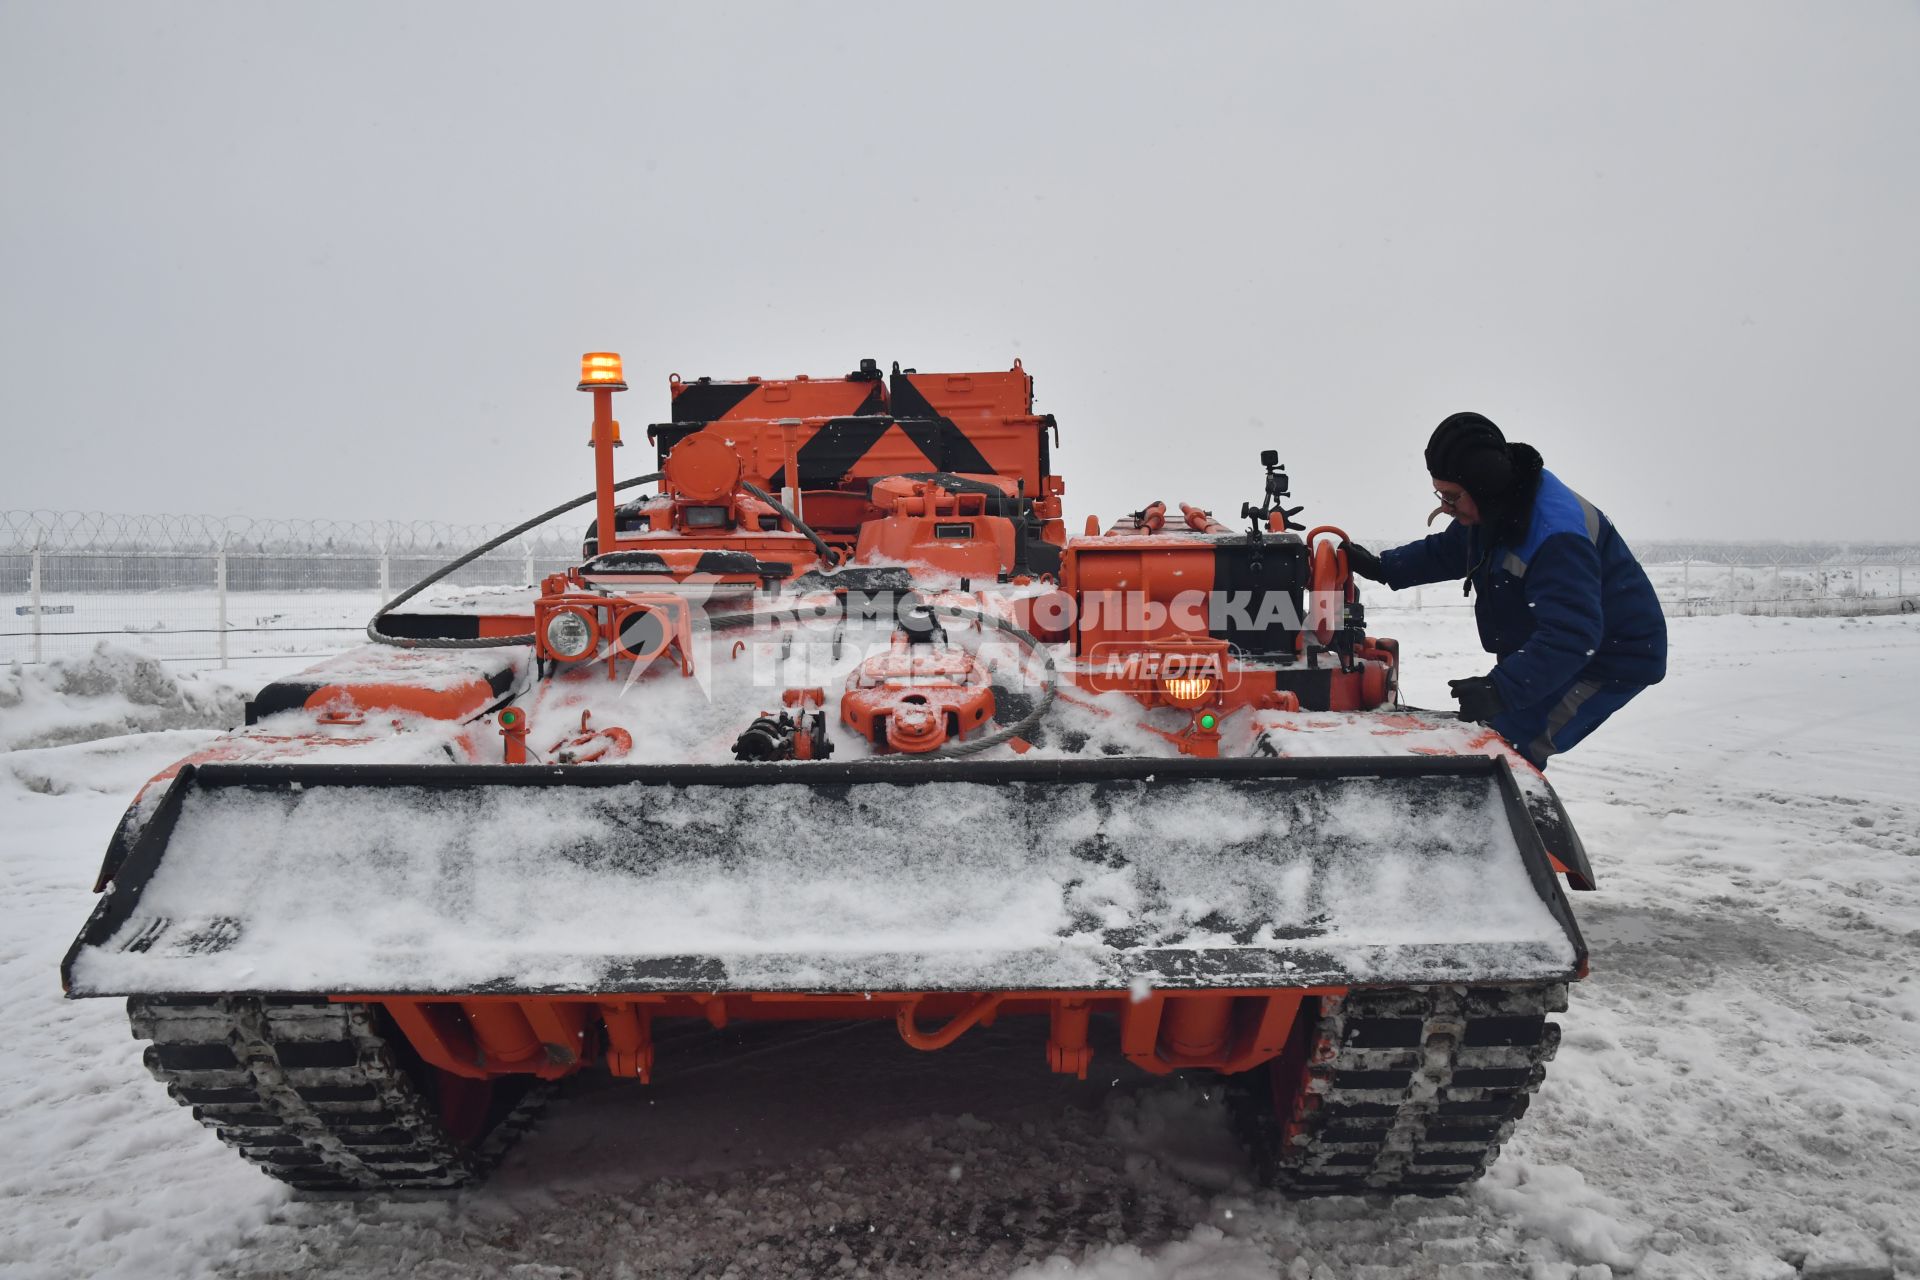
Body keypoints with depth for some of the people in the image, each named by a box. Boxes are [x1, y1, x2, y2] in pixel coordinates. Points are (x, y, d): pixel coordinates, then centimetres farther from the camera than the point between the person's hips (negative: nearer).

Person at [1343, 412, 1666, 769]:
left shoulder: (1556, 534, -34)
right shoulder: (1498, 508, -2)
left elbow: (1571, 636, -41)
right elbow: (1444, 552, 16)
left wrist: (1502, 689, -48)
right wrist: (1381, 568, 3)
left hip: (1609, 663, -10)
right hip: (1545, 648, 10)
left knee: (1509, 749, -18)